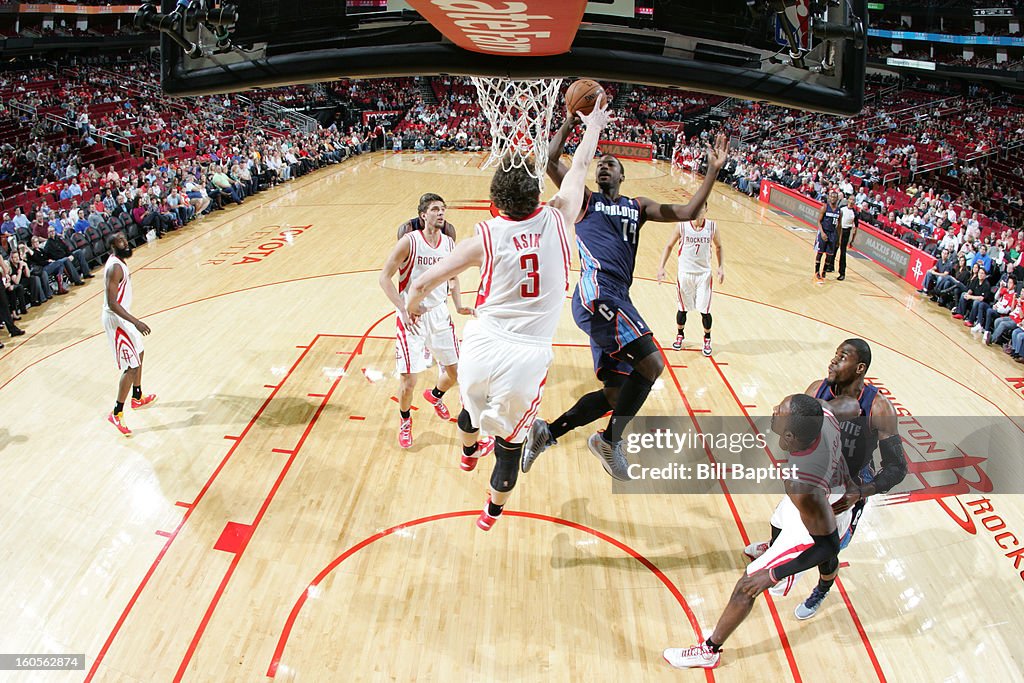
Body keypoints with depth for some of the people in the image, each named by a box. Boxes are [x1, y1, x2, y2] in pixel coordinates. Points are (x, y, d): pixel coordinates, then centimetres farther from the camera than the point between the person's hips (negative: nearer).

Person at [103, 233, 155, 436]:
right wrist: (135, 322, -33)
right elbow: (112, 303, -29)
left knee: (139, 354, 25)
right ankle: (116, 414, 2)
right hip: (116, 321, -11)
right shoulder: (115, 267, -24)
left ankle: (137, 398, 43)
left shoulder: (118, 261, 7)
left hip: (123, 317, 11)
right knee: (131, 367, -7)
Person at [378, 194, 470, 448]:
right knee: (408, 382, -7)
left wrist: (459, 305, 0)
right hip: (411, 317, -5)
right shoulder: (410, 242, -15)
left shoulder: (449, 244, 2)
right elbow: (384, 278, -13)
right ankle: (405, 420, 25)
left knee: (455, 372, 11)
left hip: (439, 314, 5)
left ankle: (435, 396, 47)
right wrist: (404, 309, -23)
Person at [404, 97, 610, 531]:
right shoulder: (557, 221, -3)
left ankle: (469, 451, 64)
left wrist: (413, 305, 24)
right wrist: (594, 125, 33)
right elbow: (580, 167, 16)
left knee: (473, 396, 35)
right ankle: (494, 510, 43)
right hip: (528, 357, 0)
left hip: (483, 347, 1)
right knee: (510, 439, 21)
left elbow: (422, 283, 1)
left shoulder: (486, 238, -4)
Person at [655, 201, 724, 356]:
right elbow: (669, 246, 1)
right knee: (683, 308, 12)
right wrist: (661, 267, -5)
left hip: (704, 274, 0)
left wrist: (721, 267, 0)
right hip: (685, 273, 0)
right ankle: (679, 335, 36)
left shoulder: (712, 227, -7)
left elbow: (719, 247, 10)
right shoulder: (682, 226, -10)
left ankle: (707, 340, 24)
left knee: (705, 310, 1)